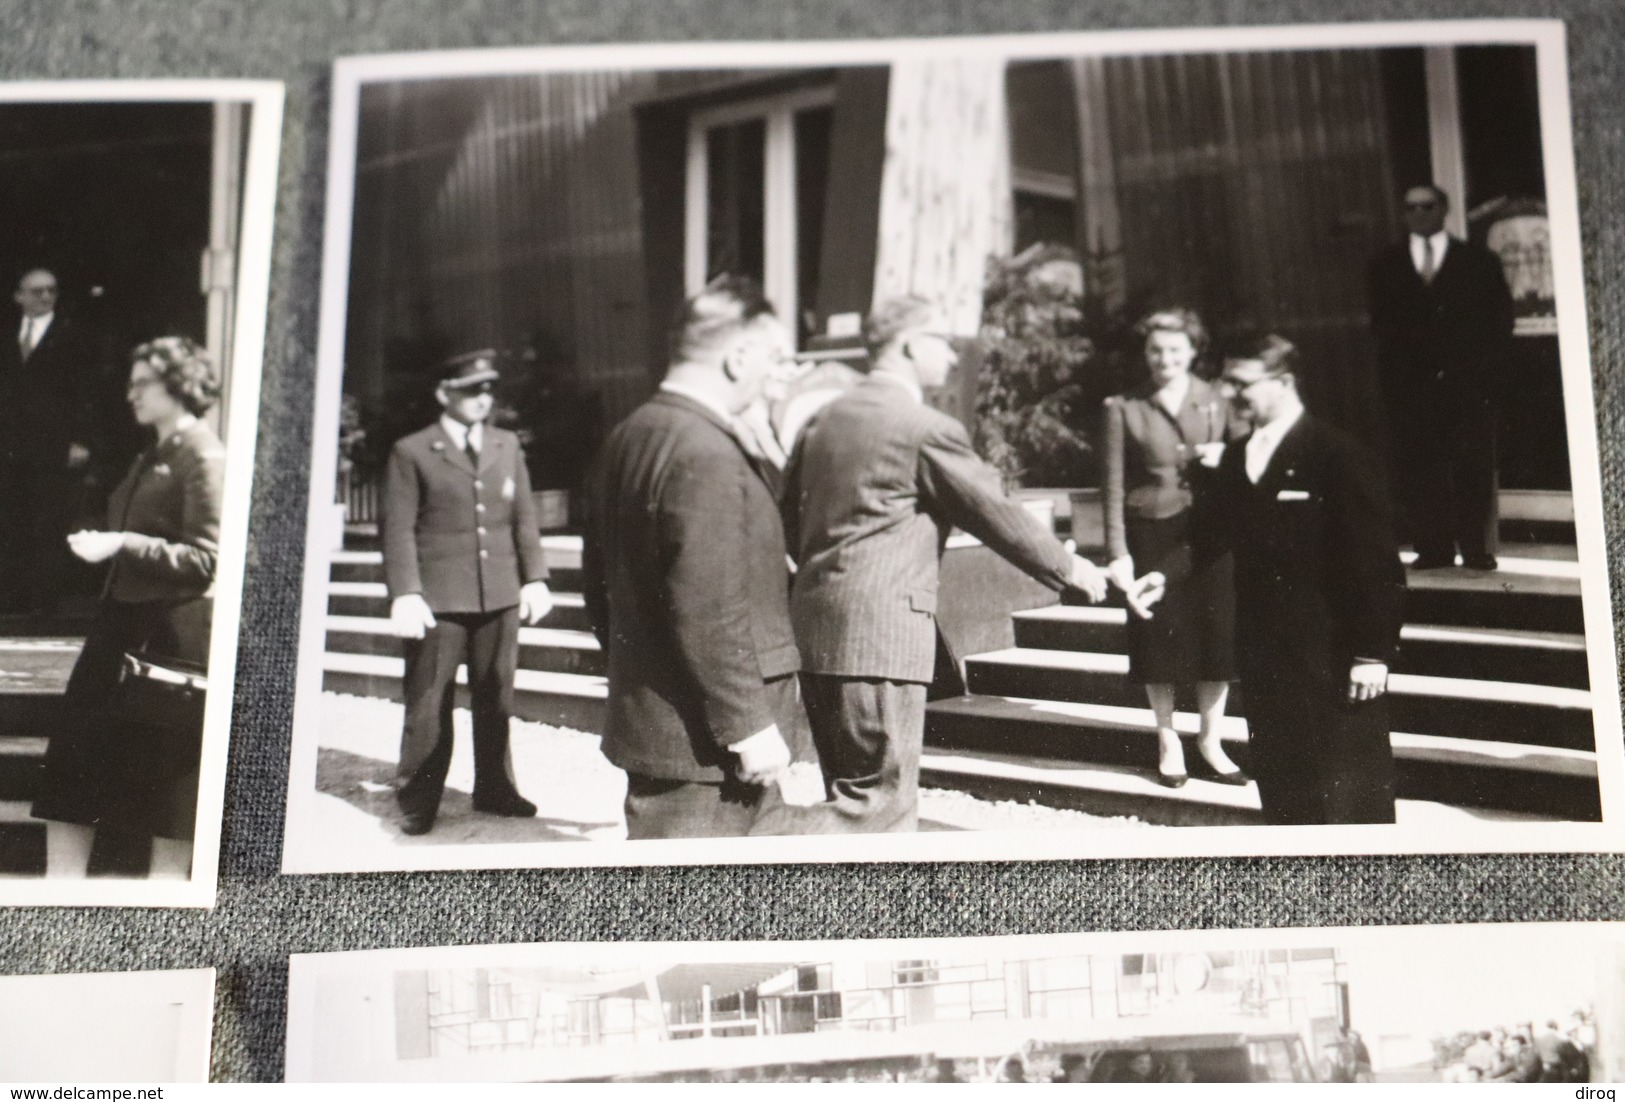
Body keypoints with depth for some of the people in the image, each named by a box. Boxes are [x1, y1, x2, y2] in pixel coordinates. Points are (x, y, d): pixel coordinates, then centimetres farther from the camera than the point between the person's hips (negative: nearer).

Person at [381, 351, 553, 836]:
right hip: (438, 600, -4)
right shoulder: (411, 452, -1)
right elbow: (399, 529, -5)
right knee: (429, 705, 1)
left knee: (496, 700, 12)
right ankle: (417, 800, 12)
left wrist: (535, 578, 6)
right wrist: (405, 594, -14)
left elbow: (524, 519, 13)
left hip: (500, 596, 4)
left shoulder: (507, 446, 12)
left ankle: (494, 788, 26)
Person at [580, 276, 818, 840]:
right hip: (701, 738, -10)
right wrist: (750, 725, -19)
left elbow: (599, 583, 17)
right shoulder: (707, 455, -21)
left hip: (648, 721, 10)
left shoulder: (627, 439, 10)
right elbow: (708, 614, -25)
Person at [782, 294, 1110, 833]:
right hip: (881, 632, -8)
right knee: (877, 794, -4)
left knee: (852, 786, 16)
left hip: (817, 625, 9)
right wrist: (1068, 568, 8)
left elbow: (788, 518, 17)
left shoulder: (824, 420, 13)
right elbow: (996, 514, -4)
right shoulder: (928, 429, -10)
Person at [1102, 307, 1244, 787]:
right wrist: (1118, 553, -8)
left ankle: (1210, 739, 19)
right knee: (1159, 636, 3)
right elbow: (1113, 485, -1)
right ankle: (1168, 741, 21)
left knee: (1218, 634, 2)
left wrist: (1223, 459, -8)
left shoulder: (1215, 402, 8)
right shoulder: (1123, 409, 0)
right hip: (1153, 536, -2)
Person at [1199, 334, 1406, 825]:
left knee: (1351, 789, 2)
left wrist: (1373, 653, -15)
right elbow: (1210, 539, 12)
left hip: (1333, 657, -7)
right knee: (1278, 782, 14)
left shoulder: (1336, 455, -11)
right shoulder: (1235, 459, 11)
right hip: (1265, 655, 7)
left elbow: (1376, 561, -12)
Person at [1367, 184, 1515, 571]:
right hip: (1411, 385, 1)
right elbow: (1381, 325, 10)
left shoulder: (1479, 260, 8)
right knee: (1418, 467, -3)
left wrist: (1489, 373, -4)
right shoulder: (1385, 266, 12)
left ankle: (1475, 549, 3)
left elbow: (1500, 320, 6)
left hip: (1468, 383, -1)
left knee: (1473, 467, -2)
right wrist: (1392, 374, -2)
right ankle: (1434, 548, 2)